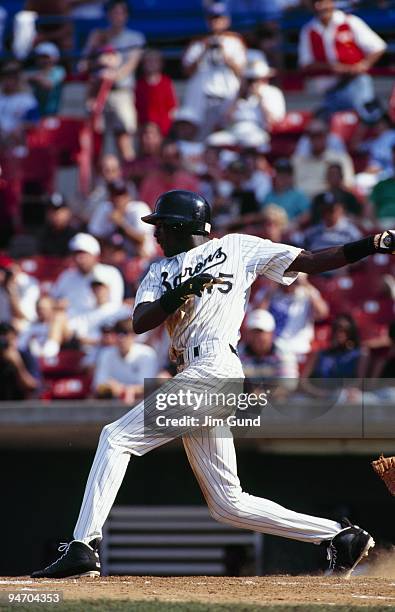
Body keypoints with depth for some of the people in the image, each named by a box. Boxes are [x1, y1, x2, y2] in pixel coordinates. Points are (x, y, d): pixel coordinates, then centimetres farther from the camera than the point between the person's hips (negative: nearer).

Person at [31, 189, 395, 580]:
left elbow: (311, 263, 9)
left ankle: (83, 546, -19)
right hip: (195, 376, 8)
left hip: (213, 368, -8)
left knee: (117, 437, -15)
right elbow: (139, 323, 10)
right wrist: (179, 293, -7)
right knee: (228, 504, 6)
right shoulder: (160, 271, 27)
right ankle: (339, 536, 10)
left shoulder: (236, 248, 11)